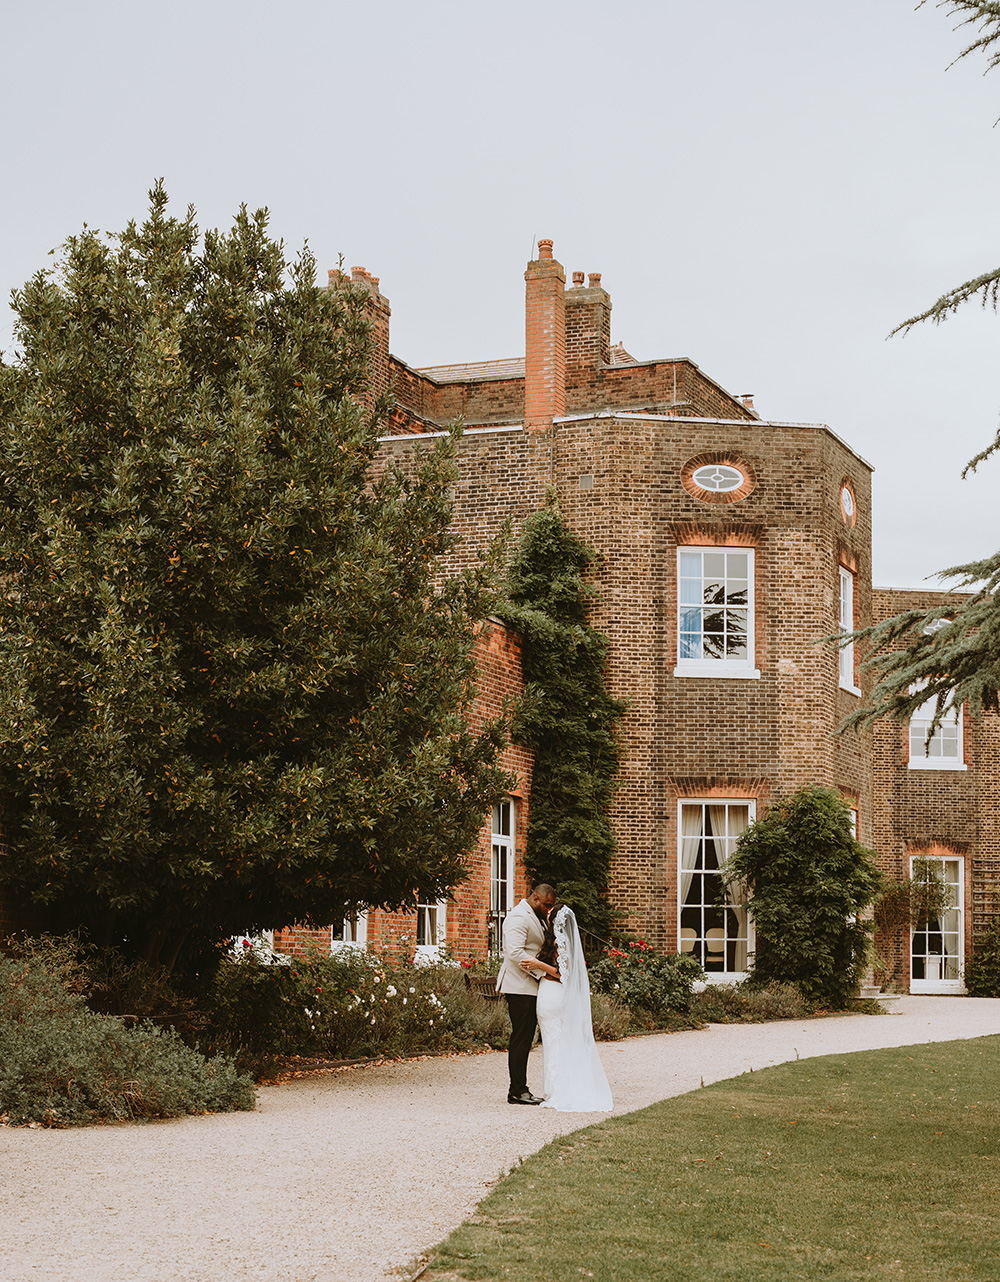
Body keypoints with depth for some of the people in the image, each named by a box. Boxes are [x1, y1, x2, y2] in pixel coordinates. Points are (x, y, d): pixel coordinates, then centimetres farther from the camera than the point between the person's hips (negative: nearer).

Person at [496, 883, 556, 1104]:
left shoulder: (536, 918, 21)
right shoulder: (519, 918, -13)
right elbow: (515, 953, -23)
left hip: (529, 986, 10)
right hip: (519, 986, -10)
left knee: (524, 1038, 9)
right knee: (521, 1038, -9)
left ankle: (519, 1090, 12)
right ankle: (517, 1091, -6)